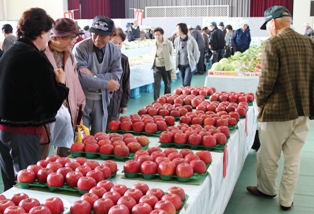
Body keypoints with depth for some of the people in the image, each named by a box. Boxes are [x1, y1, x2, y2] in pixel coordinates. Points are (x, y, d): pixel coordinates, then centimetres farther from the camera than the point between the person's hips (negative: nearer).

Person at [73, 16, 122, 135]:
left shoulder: (115, 51, 1)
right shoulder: (80, 48, -14)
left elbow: (116, 76, -7)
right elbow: (80, 77, -21)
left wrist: (93, 76, -20)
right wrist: (106, 84, -16)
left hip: (101, 100, 4)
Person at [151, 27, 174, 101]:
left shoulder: (168, 43, -10)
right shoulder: (154, 43, 2)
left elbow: (171, 54, 0)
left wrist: (165, 59, -9)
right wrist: (155, 59, 5)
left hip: (166, 66, -2)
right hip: (156, 66, 2)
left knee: (167, 83, 12)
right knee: (156, 83, -7)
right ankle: (156, 100, -5)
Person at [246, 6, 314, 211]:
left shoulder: (273, 43, -14)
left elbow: (267, 79, -17)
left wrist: (260, 102, -1)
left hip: (277, 111, -6)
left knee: (268, 156, 14)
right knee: (293, 158, 15)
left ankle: (267, 189, 33)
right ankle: (287, 200, 25)